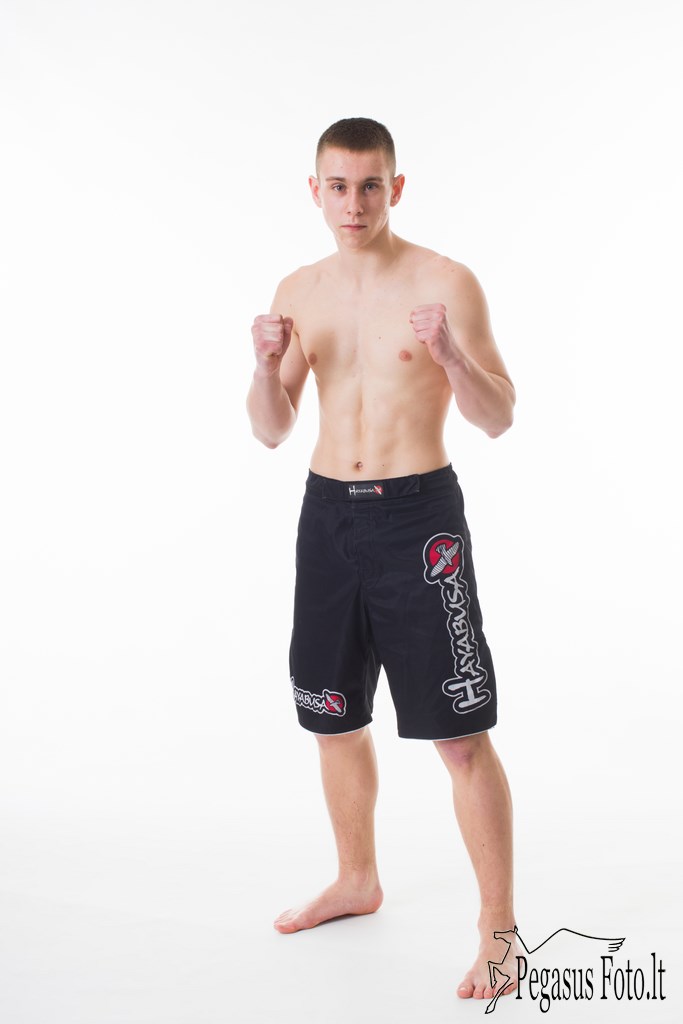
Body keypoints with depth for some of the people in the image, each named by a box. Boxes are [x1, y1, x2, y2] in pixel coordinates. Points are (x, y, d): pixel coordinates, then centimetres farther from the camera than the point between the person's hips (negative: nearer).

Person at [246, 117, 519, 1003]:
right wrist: (267, 364, -12)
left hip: (417, 514, -5)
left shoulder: (446, 282, -8)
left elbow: (498, 419, -10)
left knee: (460, 733, -4)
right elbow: (272, 431, 7)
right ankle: (358, 882, 38)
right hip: (328, 513, 6)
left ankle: (498, 928, 8)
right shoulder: (299, 291, 7)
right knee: (335, 719, 17)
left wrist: (448, 352, -28)